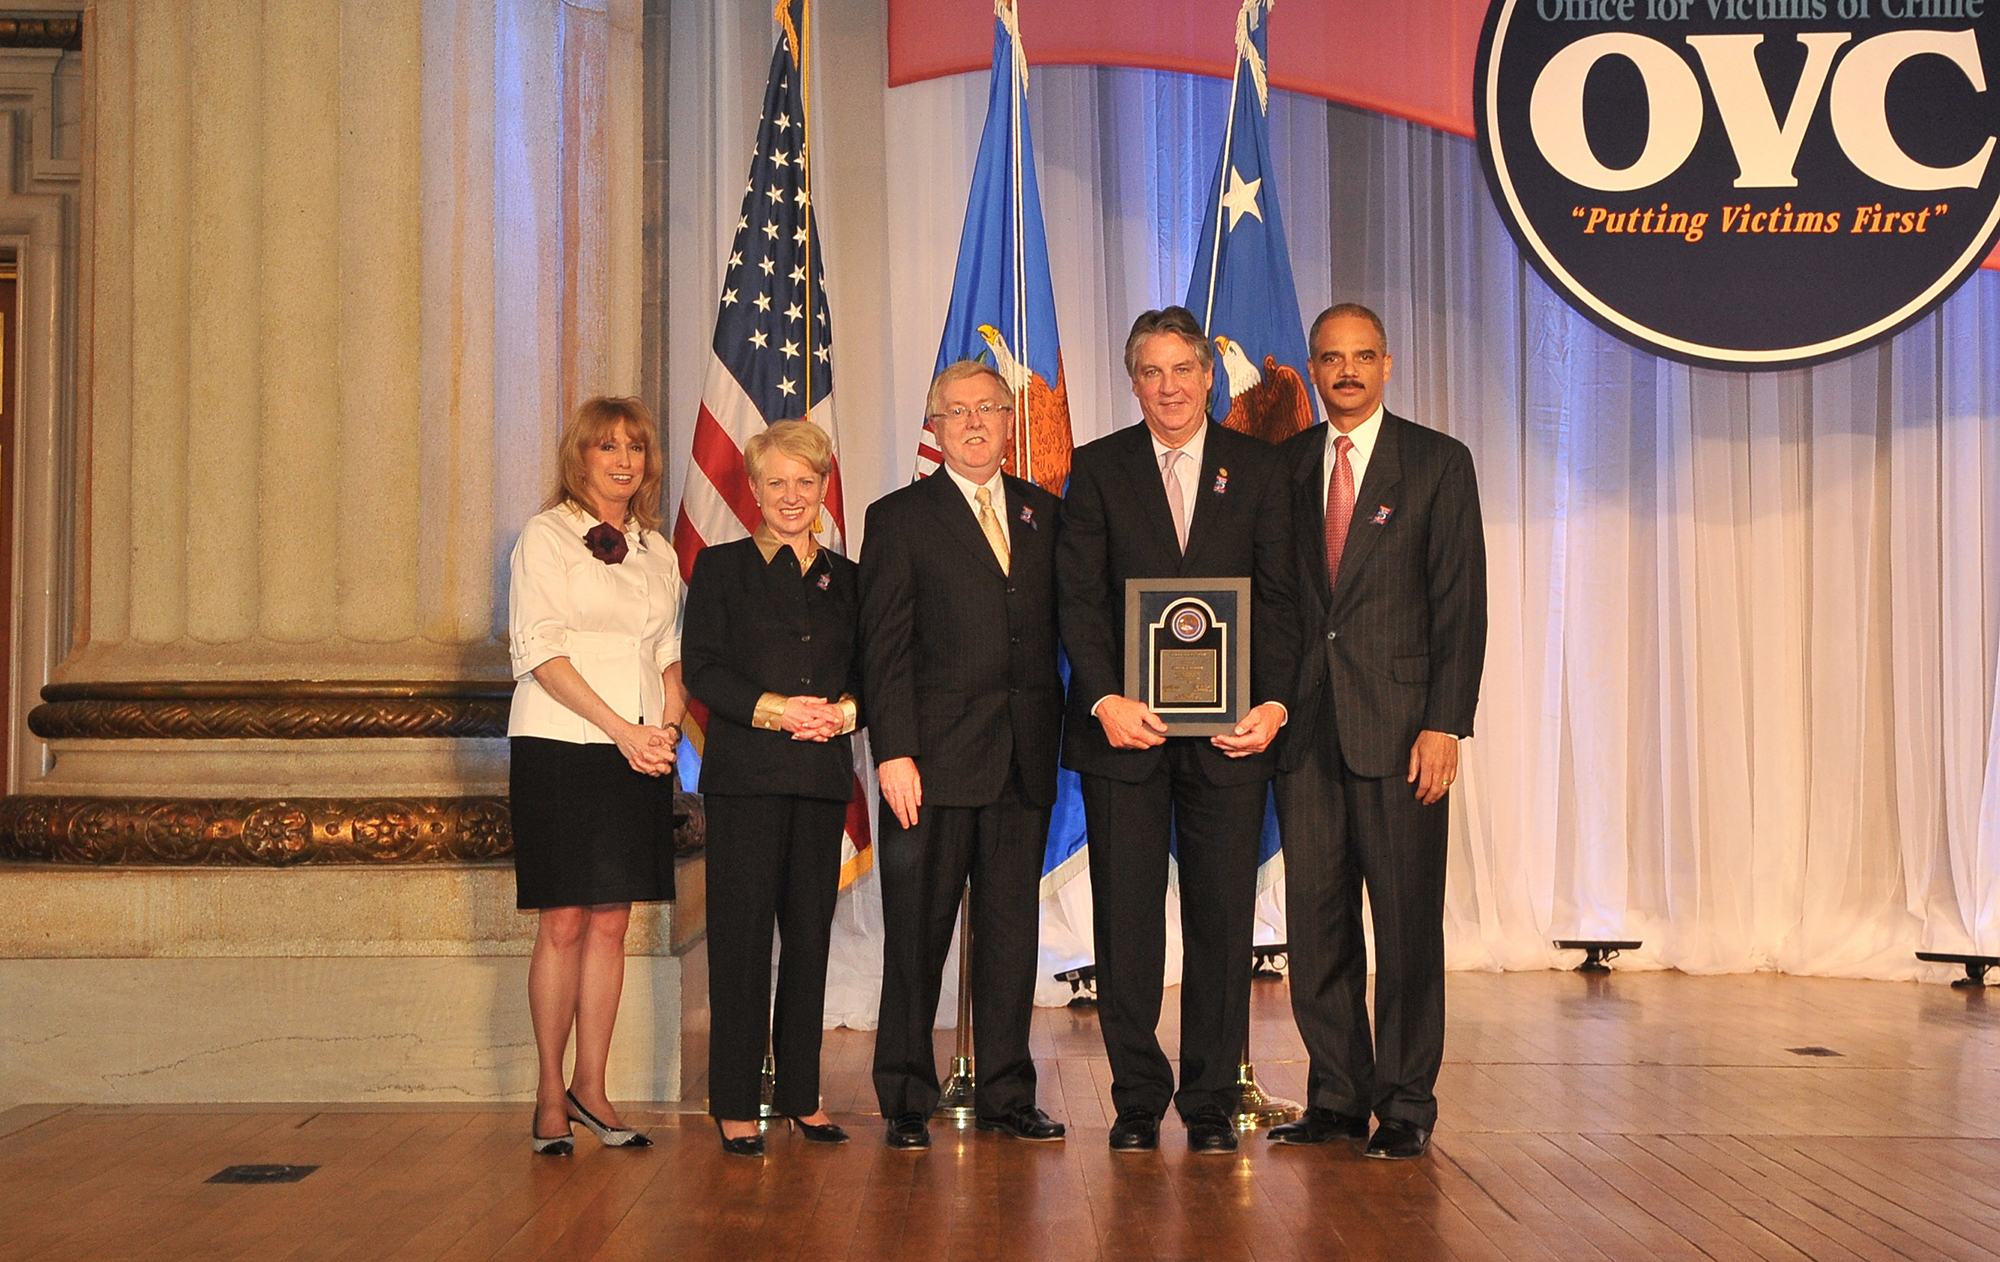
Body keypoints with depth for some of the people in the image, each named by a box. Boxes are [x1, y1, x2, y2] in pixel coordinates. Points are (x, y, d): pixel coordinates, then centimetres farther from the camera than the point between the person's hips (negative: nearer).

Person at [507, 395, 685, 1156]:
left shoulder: (657, 551, 16)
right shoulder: (546, 536, -1)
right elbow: (540, 650, -9)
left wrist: (668, 722, -2)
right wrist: (621, 728, -15)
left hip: (640, 755, 5)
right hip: (559, 749, -5)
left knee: (611, 923, 5)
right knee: (563, 924, -4)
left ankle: (590, 1088, 13)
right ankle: (550, 1095, 7)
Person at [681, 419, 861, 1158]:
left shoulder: (844, 578, 16)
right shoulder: (720, 568, 7)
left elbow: (870, 673, 12)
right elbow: (702, 668, -3)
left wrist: (843, 712, -9)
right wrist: (773, 709, -16)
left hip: (822, 775, 3)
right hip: (745, 774, -3)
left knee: (811, 933, 5)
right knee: (742, 933, -4)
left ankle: (802, 1095, 15)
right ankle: (735, 1104, 2)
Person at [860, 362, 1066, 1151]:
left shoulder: (1044, 514, 14)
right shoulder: (899, 518, 3)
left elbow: (1059, 630, 13)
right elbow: (883, 649, -3)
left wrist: (1060, 731, 2)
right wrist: (893, 752, -12)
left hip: (1025, 761, 4)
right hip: (936, 760, -3)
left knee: (1012, 931, 8)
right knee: (916, 936, 2)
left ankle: (1006, 1095, 18)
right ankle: (906, 1101, 12)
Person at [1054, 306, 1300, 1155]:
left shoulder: (1258, 470, 9)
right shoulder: (1097, 469, 7)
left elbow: (1276, 598, 4)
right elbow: (1079, 597, -1)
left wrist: (1273, 704, -10)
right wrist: (1105, 699, -15)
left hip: (1227, 731, 1)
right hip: (1123, 726, 0)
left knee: (1223, 919, 3)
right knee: (1126, 919, 3)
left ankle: (1211, 1101, 14)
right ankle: (1138, 1100, 14)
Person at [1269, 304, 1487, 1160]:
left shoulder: (1438, 463, 3)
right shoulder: (1282, 466, 12)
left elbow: (1460, 604, -2)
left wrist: (1446, 725, -10)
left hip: (1397, 726, -3)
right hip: (1305, 727, 3)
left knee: (1406, 919, 0)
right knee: (1316, 920, 6)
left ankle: (1406, 1105, 10)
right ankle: (1336, 1097, 16)